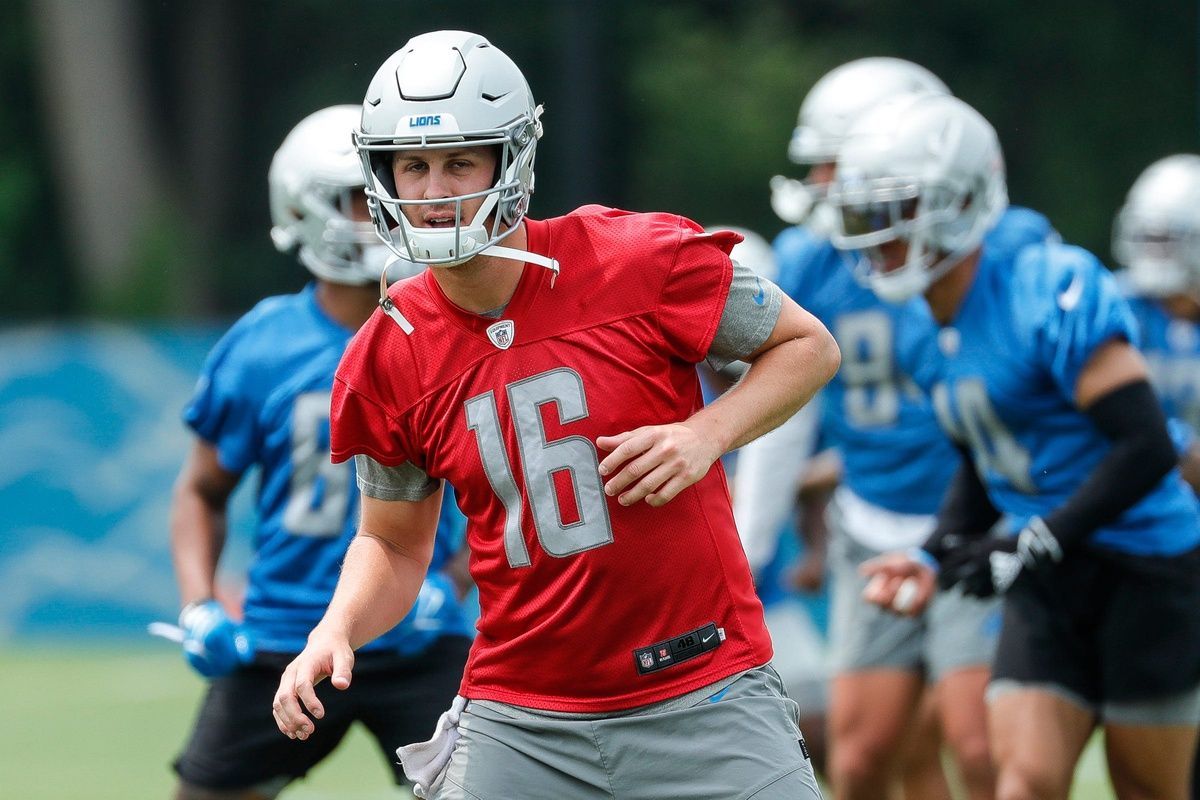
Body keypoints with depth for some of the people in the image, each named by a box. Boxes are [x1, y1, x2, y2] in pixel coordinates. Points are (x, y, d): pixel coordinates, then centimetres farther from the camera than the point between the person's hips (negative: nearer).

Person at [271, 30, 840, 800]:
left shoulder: (641, 265, -10)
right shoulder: (388, 362, 0)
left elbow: (809, 347, 4)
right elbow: (394, 542, 14)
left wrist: (707, 433, -13)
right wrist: (335, 633, -6)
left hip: (700, 699, -2)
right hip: (521, 724, 2)